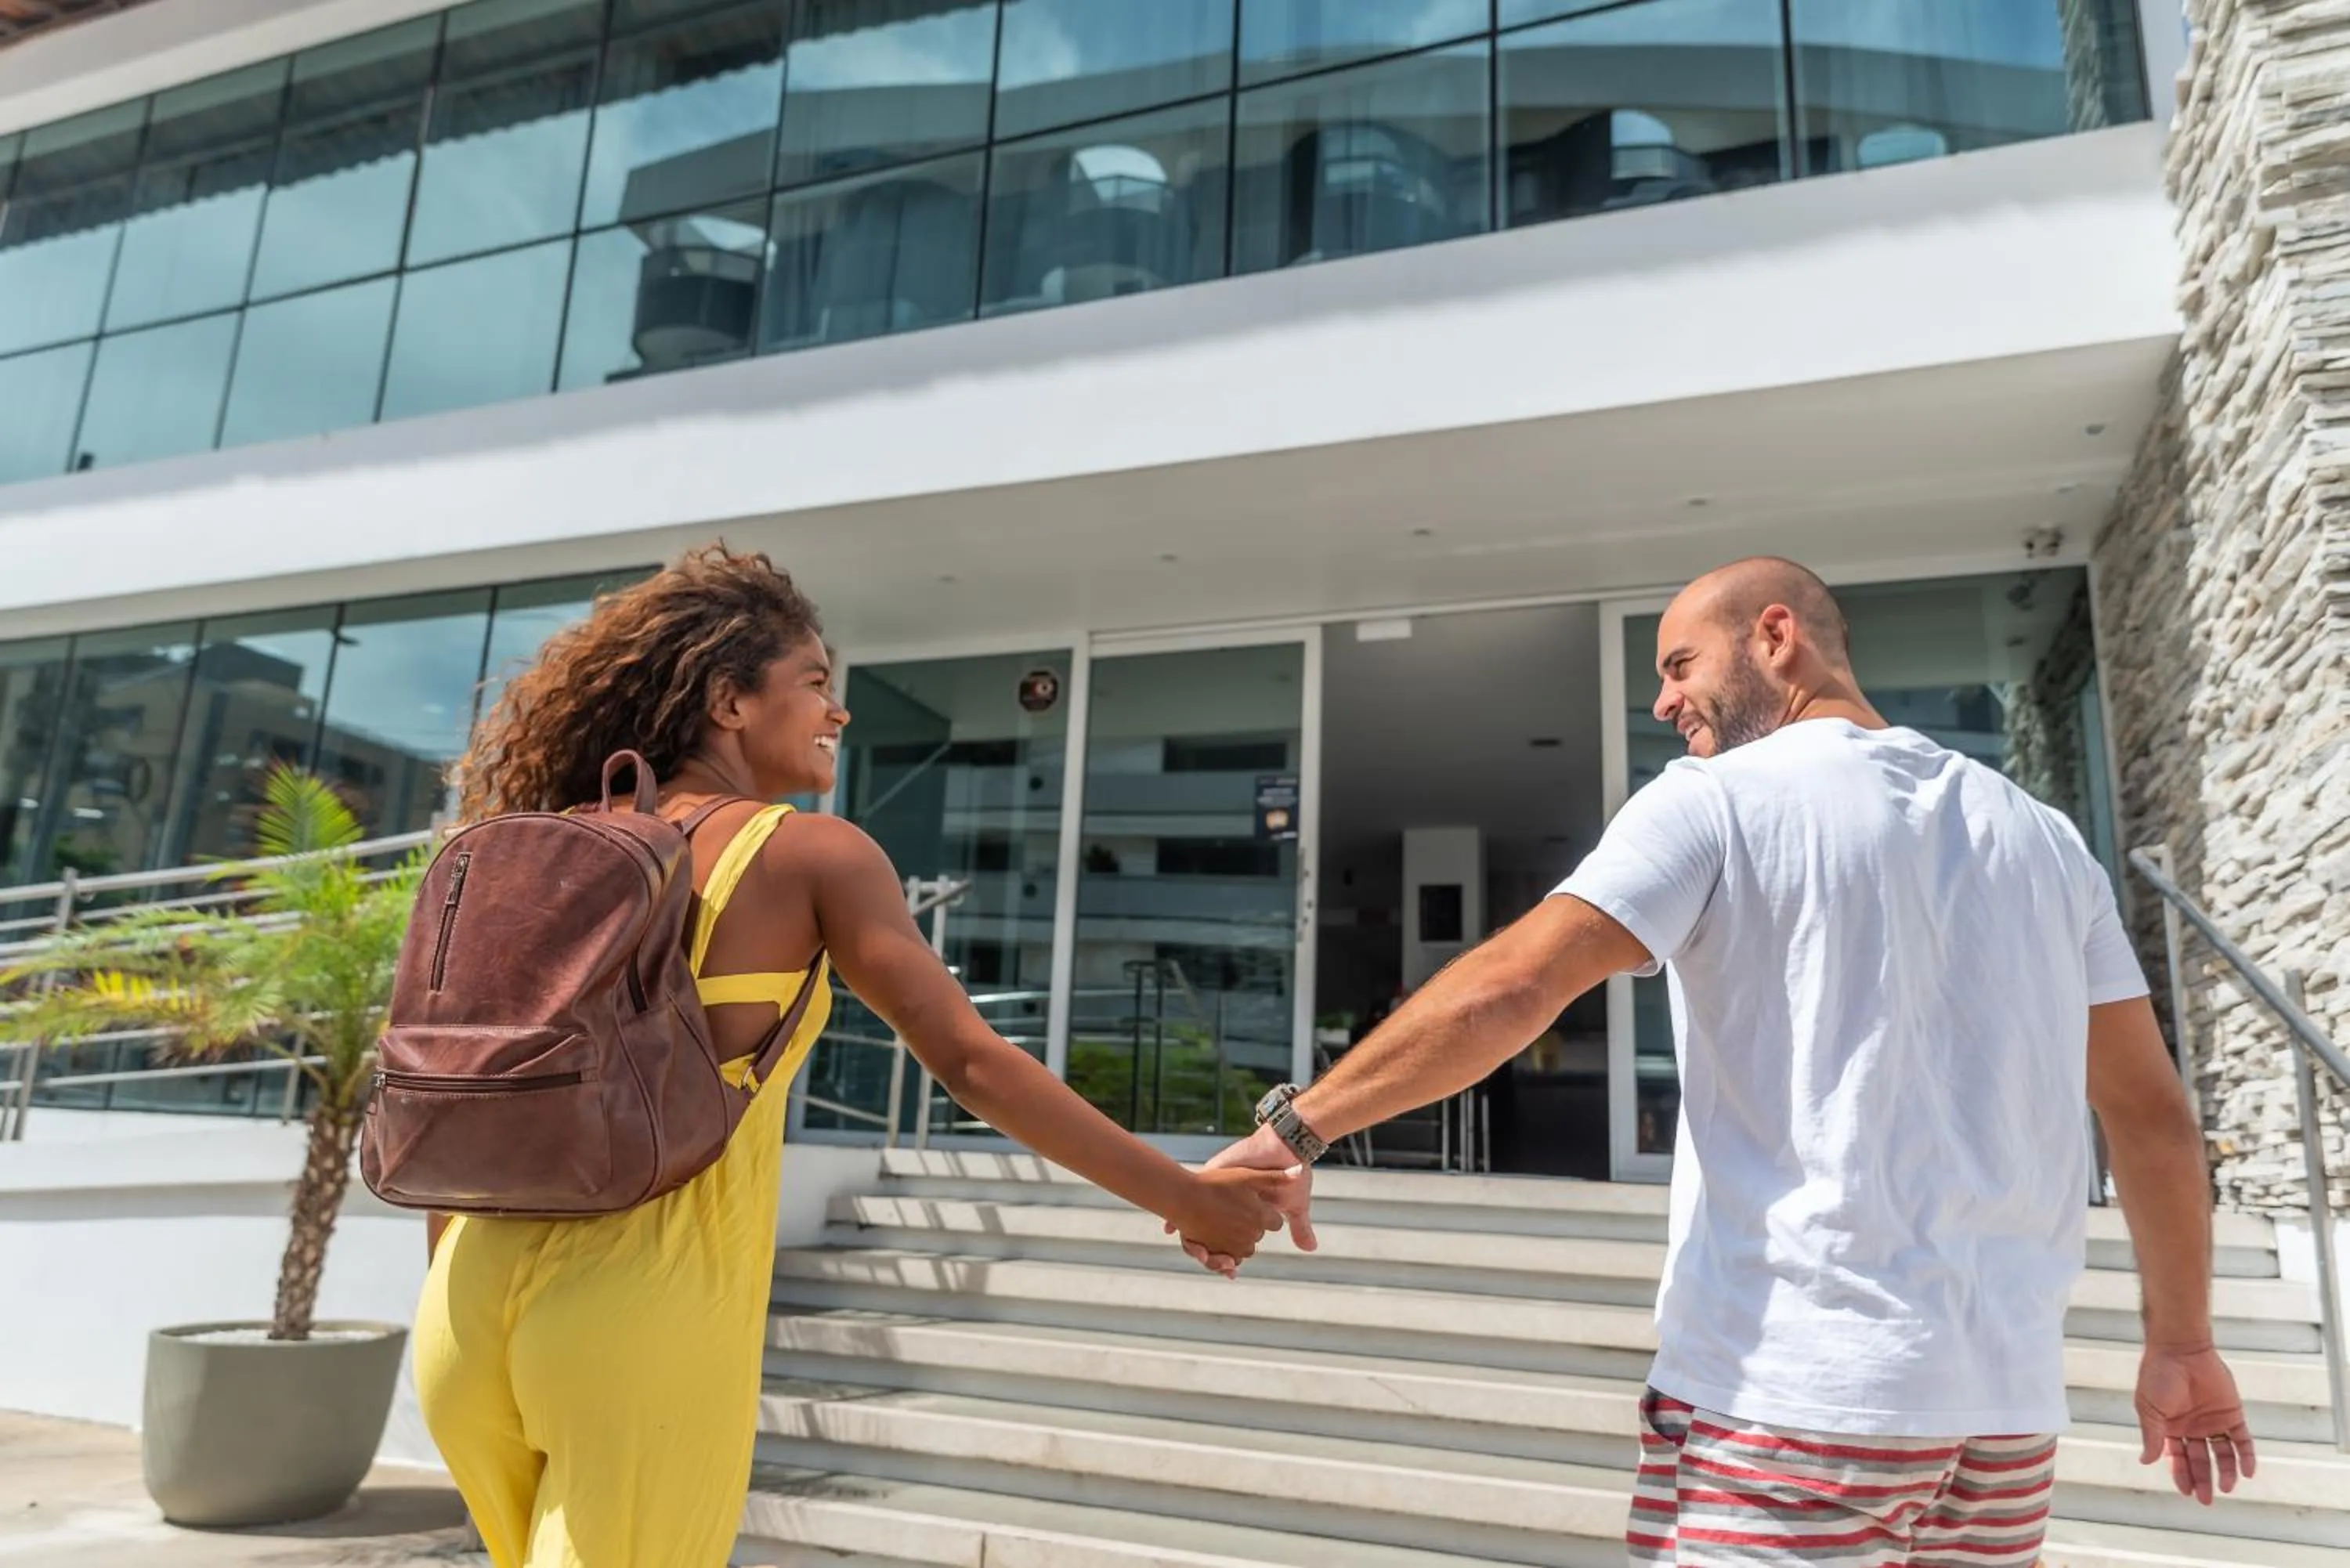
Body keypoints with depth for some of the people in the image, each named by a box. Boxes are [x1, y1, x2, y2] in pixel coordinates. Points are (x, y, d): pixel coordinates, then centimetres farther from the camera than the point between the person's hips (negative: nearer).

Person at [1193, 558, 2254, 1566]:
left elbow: (1507, 989, -18)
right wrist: (2182, 1343, 23)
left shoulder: (1718, 798, -6)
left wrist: (1291, 1132, -14)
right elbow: (2154, 1114, 13)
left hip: (1790, 1378, -6)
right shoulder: (2038, 836, 11)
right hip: (2006, 1392, 7)